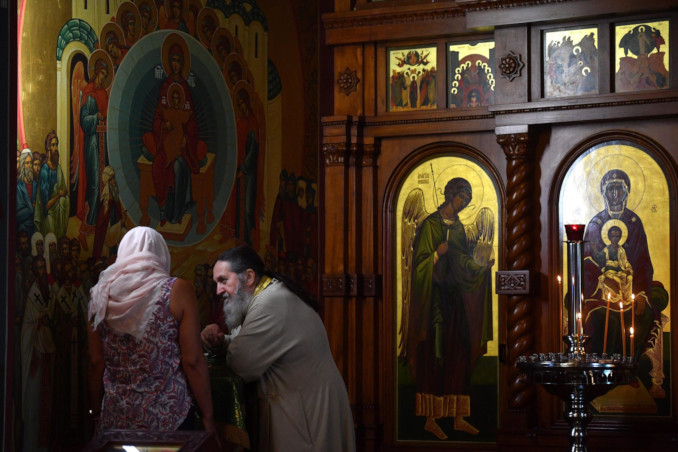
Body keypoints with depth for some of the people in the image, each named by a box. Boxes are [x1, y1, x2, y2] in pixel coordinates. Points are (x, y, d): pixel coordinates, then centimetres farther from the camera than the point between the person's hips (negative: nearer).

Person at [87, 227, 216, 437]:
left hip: (116, 420, 3)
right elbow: (192, 361, -8)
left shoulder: (101, 293, 4)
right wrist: (208, 418, -1)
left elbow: (96, 364, 5)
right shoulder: (178, 290, -6)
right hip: (169, 419, -3)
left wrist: (97, 413, 15)